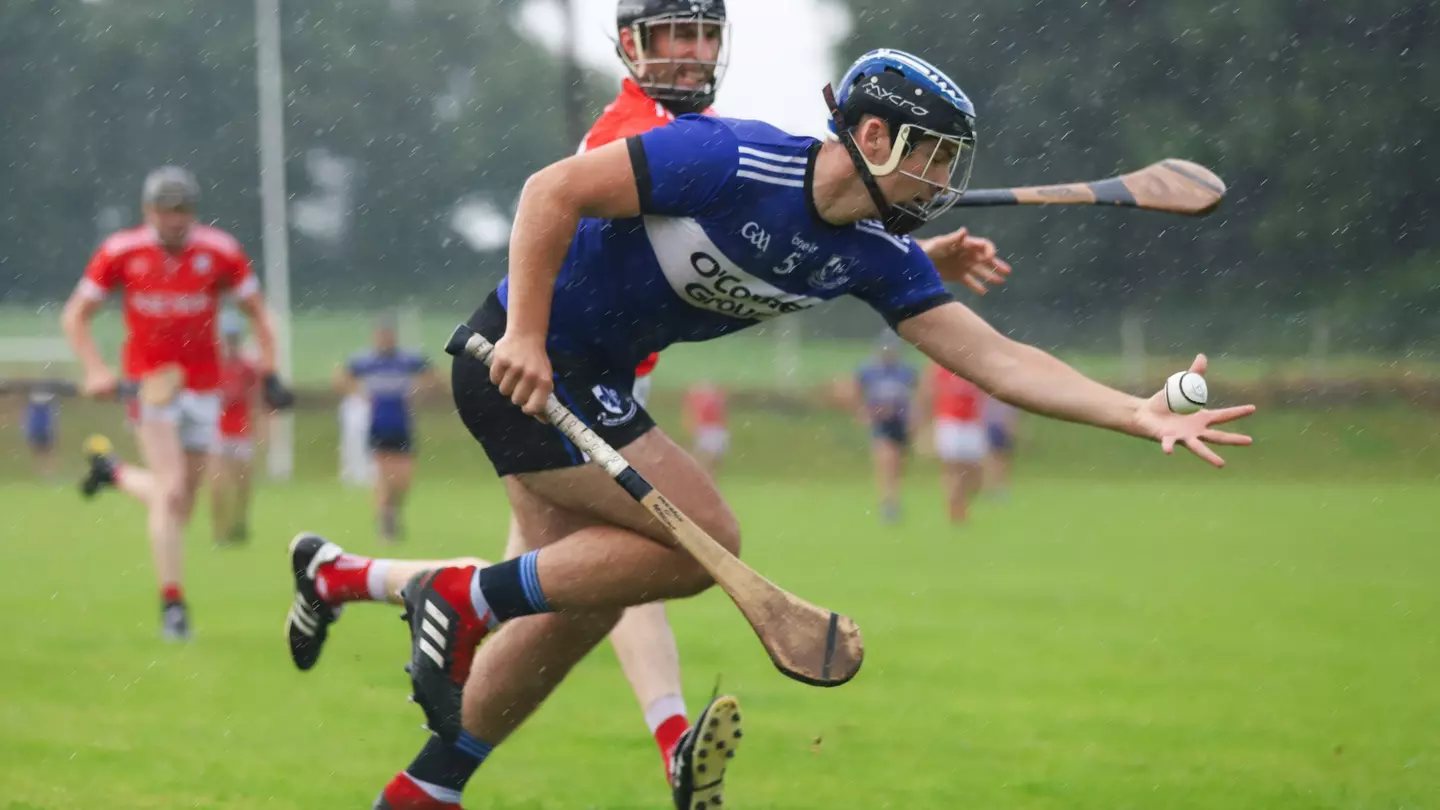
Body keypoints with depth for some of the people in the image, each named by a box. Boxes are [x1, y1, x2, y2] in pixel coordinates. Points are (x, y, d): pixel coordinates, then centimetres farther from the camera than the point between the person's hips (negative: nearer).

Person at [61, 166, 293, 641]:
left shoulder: (219, 252, -7)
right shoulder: (121, 253, -8)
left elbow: (257, 312, 6)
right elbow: (75, 315, 1)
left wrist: (269, 373, -3)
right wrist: (95, 370, -12)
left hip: (202, 386, 3)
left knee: (181, 499, 8)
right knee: (171, 492, -16)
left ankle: (111, 469, 37)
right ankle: (171, 603, -8)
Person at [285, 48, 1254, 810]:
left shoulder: (874, 253, -1)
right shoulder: (732, 161, -23)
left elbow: (997, 358, -4)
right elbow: (553, 190, -21)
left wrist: (1138, 414, -14)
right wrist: (525, 338, -25)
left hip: (591, 380, 9)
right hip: (519, 359, -8)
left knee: (582, 599, 11)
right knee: (705, 537, -13)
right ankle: (467, 599, -3)